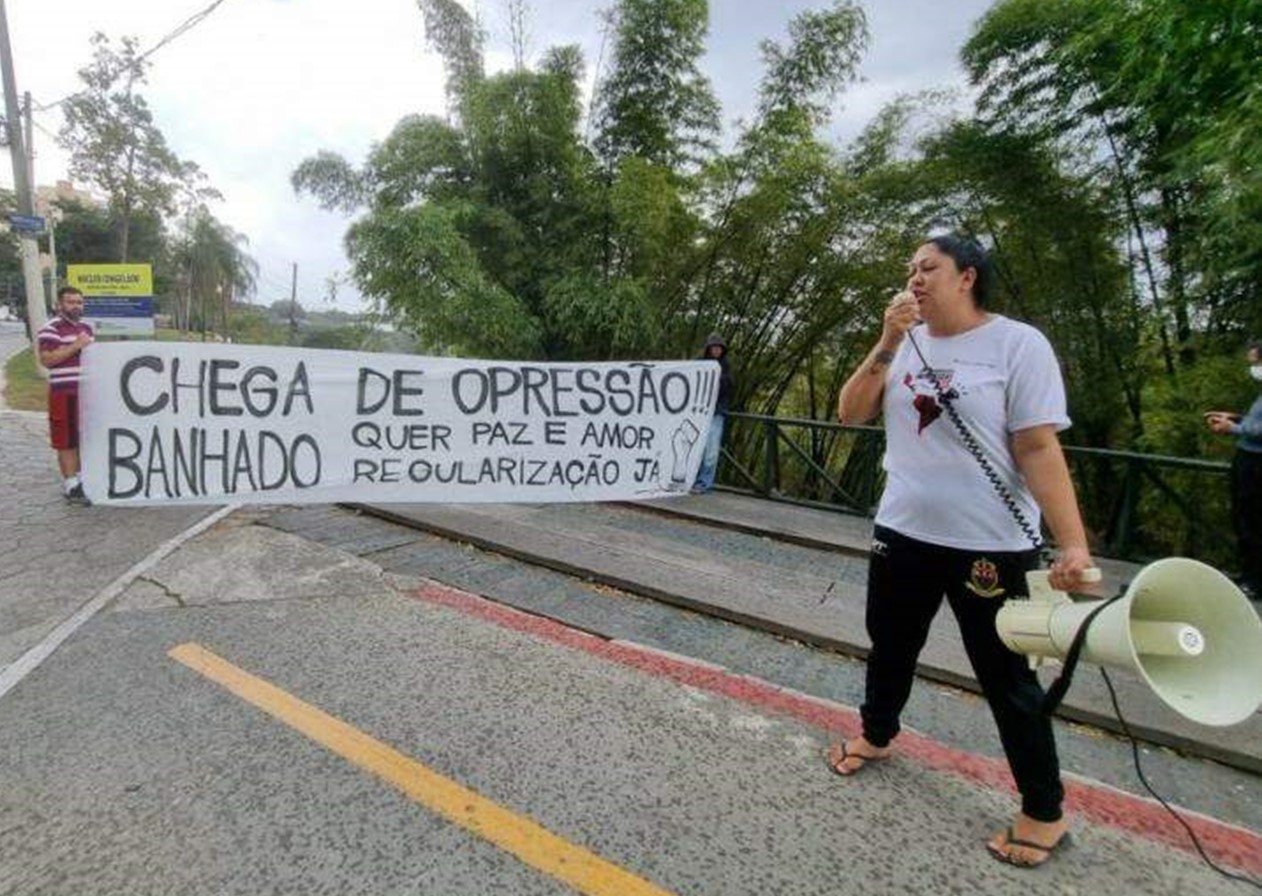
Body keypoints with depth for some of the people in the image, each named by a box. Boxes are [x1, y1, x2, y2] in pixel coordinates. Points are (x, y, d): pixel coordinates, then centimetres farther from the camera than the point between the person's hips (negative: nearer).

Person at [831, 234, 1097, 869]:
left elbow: (1038, 449, -14)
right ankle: (876, 736, 48)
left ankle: (1044, 811, 30)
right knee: (890, 646, 22)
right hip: (902, 531, 5)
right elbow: (850, 415, -4)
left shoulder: (1017, 343, -10)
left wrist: (1073, 543, -20)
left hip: (988, 543, -5)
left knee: (1006, 675, 8)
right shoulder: (904, 344, 4)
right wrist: (888, 343, -14)